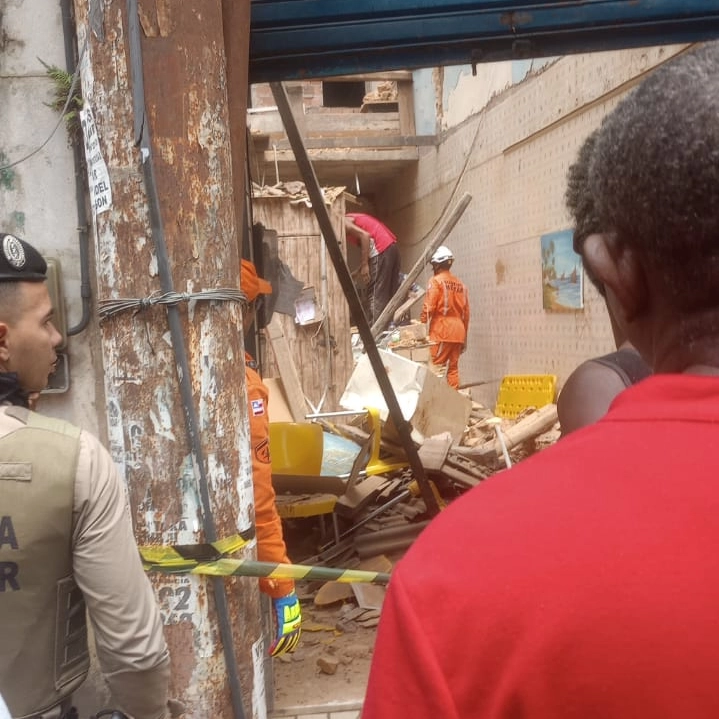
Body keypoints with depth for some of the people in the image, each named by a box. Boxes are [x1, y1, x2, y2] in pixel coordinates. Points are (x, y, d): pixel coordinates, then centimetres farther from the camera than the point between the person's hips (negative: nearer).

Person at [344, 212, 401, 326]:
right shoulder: (350, 218, 25)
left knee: (375, 294, -5)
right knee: (390, 293, 12)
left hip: (381, 250, -9)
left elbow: (365, 235, -15)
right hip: (391, 247, 9)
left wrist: (364, 265, -14)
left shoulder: (342, 222, -2)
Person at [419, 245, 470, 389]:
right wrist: (464, 337, 21)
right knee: (453, 367, 9)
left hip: (441, 330, -6)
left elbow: (429, 307, -11)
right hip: (458, 331, 6)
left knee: (436, 366, -6)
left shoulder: (436, 281, -3)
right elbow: (466, 312, 15)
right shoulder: (460, 284, 15)